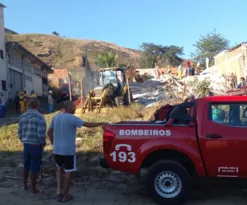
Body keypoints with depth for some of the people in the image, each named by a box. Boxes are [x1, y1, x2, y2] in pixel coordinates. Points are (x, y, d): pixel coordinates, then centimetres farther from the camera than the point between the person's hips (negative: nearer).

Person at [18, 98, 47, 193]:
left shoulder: (23, 116, 4)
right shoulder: (40, 117, -16)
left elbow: (20, 133, 7)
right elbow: (41, 134, -23)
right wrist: (43, 144, -5)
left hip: (26, 145, 6)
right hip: (36, 146, -6)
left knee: (26, 166, 21)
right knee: (34, 167, 5)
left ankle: (25, 185, 35)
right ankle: (33, 188, 16)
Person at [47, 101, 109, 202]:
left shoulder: (55, 117, 7)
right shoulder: (72, 118, -13)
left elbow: (49, 132, 12)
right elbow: (88, 124, -16)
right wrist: (102, 123, -6)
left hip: (57, 149, 6)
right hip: (69, 150, -6)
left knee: (59, 168, 25)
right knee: (68, 172, 7)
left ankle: (59, 189, 13)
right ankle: (65, 195, 15)